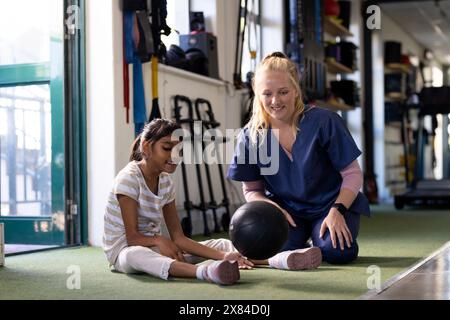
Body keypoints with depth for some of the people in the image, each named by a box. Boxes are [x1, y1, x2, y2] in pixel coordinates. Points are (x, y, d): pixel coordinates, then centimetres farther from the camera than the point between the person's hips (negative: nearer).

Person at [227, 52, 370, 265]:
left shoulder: (324, 122, -15)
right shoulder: (251, 135, -7)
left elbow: (353, 174, -8)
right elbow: (252, 190, 4)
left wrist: (337, 210, -23)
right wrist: (273, 208, -17)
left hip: (330, 204, -1)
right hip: (288, 209, 2)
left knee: (335, 251, -29)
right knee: (279, 248, -28)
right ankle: (304, 239, 9)